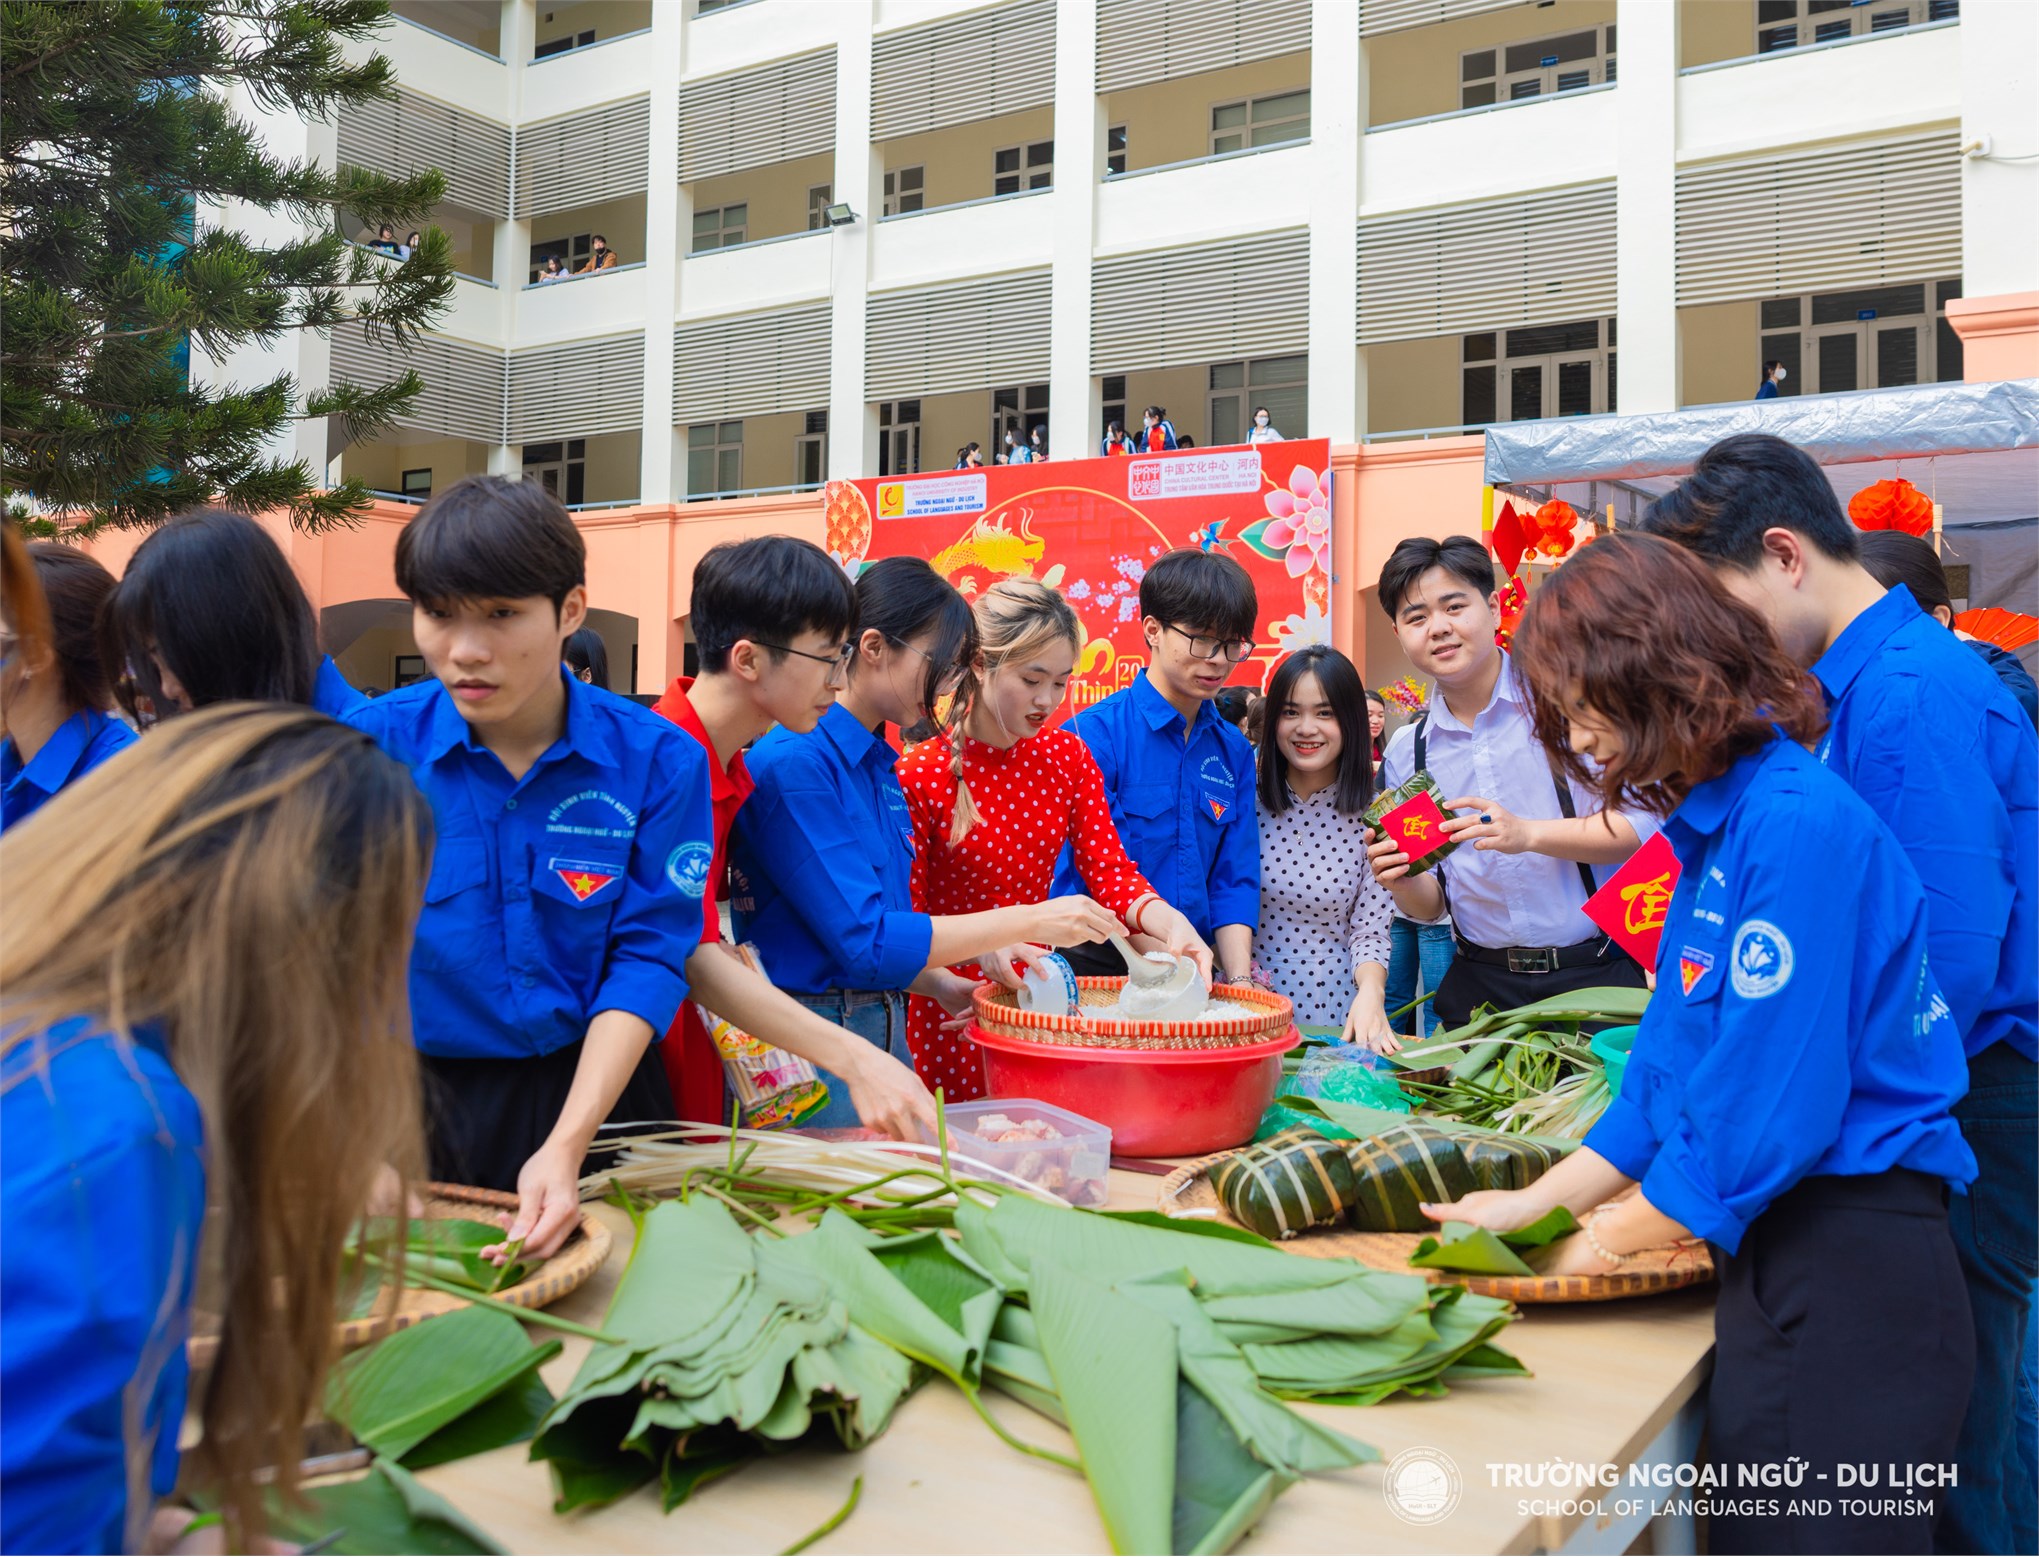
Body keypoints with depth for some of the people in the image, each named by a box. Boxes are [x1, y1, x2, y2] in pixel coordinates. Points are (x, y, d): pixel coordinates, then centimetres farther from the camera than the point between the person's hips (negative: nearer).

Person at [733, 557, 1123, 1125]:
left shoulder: (879, 764, 10)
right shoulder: (794, 763, -18)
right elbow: (862, 940, -22)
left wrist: (941, 984, -1)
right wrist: (1028, 920, -19)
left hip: (886, 1028, 8)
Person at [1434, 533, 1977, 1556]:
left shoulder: (1796, 822, -19)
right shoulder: (1713, 831, 10)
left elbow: (1776, 1099, -20)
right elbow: (1673, 1067, 15)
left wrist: (1615, 1238, -7)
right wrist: (1534, 1203, 12)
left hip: (1852, 1273, -9)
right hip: (1779, 1257, 9)